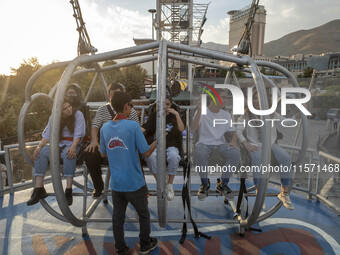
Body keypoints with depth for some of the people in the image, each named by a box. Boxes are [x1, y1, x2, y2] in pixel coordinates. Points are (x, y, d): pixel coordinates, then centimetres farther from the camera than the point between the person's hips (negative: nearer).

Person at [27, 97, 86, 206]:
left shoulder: (78, 114, 0)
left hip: (72, 145, -4)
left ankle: (68, 190, -38)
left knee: (69, 154, -38)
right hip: (57, 145, 4)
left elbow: (78, 134, -11)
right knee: (41, 152, -25)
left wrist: (73, 146, -29)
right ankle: (39, 188, -25)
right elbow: (47, 135, 4)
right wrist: (39, 146, -16)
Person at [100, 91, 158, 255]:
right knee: (143, 215, 18)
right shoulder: (133, 126, -18)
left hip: (116, 184, 4)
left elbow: (103, 154, 9)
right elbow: (146, 153, -13)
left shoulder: (105, 128, -2)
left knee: (118, 217, 17)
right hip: (134, 183, -4)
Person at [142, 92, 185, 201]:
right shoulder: (154, 115, 13)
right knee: (150, 155, -34)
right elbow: (144, 129, 4)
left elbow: (181, 129, -7)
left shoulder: (174, 116, 11)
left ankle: (170, 185, -15)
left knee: (174, 156, -36)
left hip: (172, 146, -1)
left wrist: (177, 114, -13)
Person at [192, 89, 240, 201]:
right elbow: (194, 129, -18)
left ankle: (223, 184, -4)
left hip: (221, 144, 3)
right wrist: (200, 109, -27)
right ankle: (205, 183, -9)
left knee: (236, 153, -28)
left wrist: (233, 141, -11)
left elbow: (233, 132, 12)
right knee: (199, 153, -38)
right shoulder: (202, 112, -3)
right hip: (204, 143, -3)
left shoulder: (226, 114, 10)